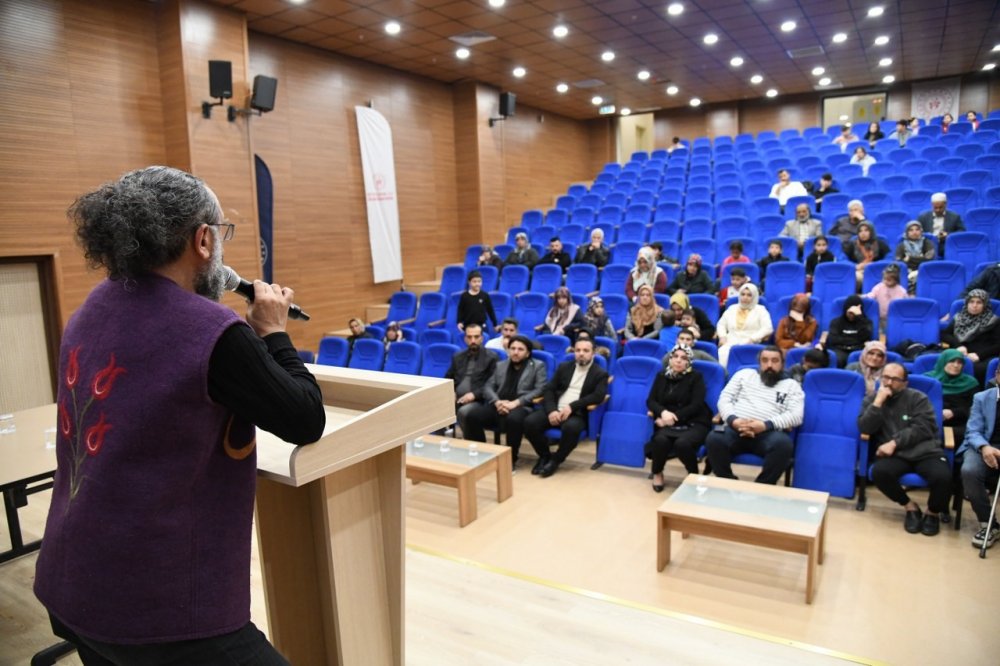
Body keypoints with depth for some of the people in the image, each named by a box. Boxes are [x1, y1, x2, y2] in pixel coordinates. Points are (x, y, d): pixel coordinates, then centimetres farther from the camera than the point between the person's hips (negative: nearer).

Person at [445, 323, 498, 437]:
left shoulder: (491, 357, 4)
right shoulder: (458, 356, 19)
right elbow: (448, 378, 21)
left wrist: (474, 394, -17)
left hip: (477, 400, -4)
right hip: (456, 399, 4)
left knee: (463, 412, -36)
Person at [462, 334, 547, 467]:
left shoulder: (538, 366, 9)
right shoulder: (500, 365, 22)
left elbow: (540, 390, -4)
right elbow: (488, 387, 12)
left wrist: (515, 403, -16)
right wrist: (497, 402, -11)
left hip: (521, 407, -4)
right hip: (498, 406, 4)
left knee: (514, 419, -39)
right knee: (471, 415, -23)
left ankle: (510, 459, -19)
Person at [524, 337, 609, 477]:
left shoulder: (600, 374, 6)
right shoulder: (564, 367, 16)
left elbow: (598, 396, -10)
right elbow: (549, 389, 9)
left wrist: (572, 407, -20)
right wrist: (551, 410, -11)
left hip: (577, 414, -3)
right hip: (555, 410, 4)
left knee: (571, 428, -38)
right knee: (530, 422, -22)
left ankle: (556, 459, -10)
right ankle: (544, 455, 3)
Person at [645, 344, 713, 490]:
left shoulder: (696, 377, 2)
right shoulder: (662, 376, 12)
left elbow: (696, 405, -8)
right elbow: (650, 401, 5)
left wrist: (674, 417, -16)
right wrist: (663, 412, -16)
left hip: (694, 423, -2)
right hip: (669, 423, 3)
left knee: (682, 443, -35)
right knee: (661, 439, -32)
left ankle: (694, 474, -3)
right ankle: (657, 473, -2)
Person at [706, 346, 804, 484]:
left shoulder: (792, 385, 18)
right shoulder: (745, 374, 22)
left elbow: (796, 415, 2)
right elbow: (724, 399, 12)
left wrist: (766, 425, -15)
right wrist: (733, 420, -11)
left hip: (769, 433, 0)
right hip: (736, 428, 1)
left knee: (783, 444, -36)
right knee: (714, 439, -32)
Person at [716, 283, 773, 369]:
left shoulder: (760, 309, 12)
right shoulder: (732, 308, 24)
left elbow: (767, 329, -1)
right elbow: (721, 324, 26)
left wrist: (752, 339, -13)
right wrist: (722, 337, 5)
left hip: (750, 344, -3)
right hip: (730, 342, 3)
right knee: (722, 352, -33)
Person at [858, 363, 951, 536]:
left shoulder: (917, 398, 5)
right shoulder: (872, 400, 10)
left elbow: (924, 429, -7)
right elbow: (865, 429, -4)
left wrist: (894, 442, -16)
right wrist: (878, 402, -11)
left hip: (924, 451, 0)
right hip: (895, 455, 1)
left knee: (943, 477, -30)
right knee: (879, 472, -32)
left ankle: (932, 513, 3)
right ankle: (910, 507, -3)